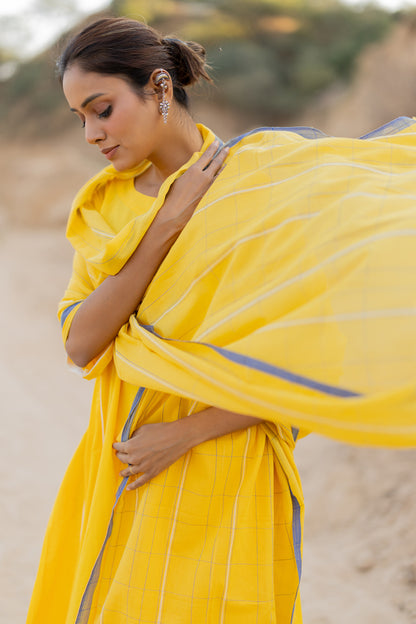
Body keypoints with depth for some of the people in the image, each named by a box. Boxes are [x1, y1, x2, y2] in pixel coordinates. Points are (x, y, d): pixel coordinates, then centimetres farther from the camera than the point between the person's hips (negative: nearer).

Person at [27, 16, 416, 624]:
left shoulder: (254, 189, -10)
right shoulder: (105, 206, 6)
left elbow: (319, 359, -14)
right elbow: (81, 344, -7)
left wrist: (184, 433, -15)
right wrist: (168, 223, -14)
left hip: (221, 476, -5)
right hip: (116, 471, 5)